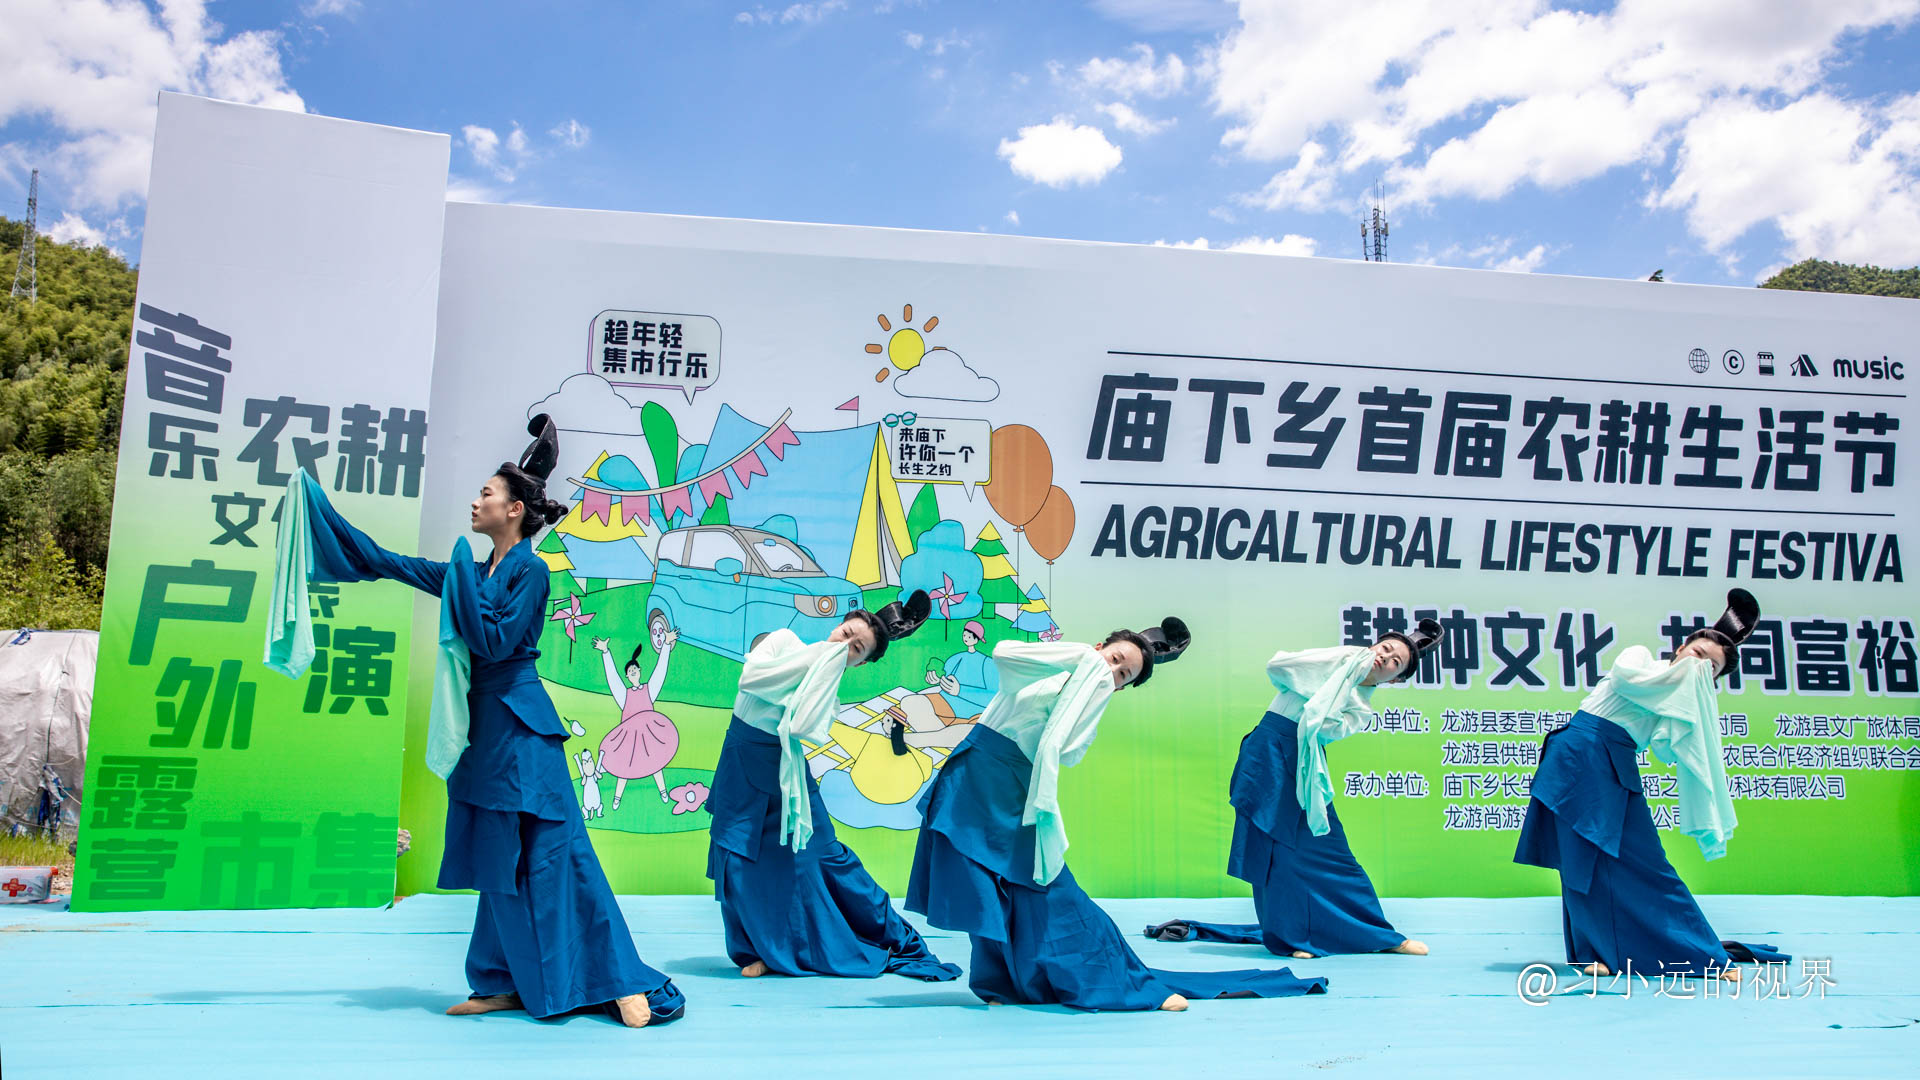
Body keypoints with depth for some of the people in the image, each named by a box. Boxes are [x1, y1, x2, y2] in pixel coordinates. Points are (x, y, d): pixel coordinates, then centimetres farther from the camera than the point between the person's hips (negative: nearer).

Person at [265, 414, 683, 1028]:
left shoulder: (531, 572, -9)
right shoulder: (473, 574, 14)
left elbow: (495, 641, -19)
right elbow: (385, 562, 19)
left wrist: (464, 575, -12)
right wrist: (318, 505, 20)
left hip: (519, 730, -8)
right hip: (484, 730, 8)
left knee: (552, 856, -8)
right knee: (502, 865, 10)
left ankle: (625, 984, -4)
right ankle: (512, 984, 18)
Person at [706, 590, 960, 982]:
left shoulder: (830, 689, -6)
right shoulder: (785, 641, -5)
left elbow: (805, 727, -26)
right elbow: (750, 678, -22)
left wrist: (825, 670, -22)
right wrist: (810, 658, -20)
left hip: (786, 775, 0)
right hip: (741, 770, 0)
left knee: (824, 855, 2)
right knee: (741, 862, -1)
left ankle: (893, 937, 14)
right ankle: (761, 950, 18)